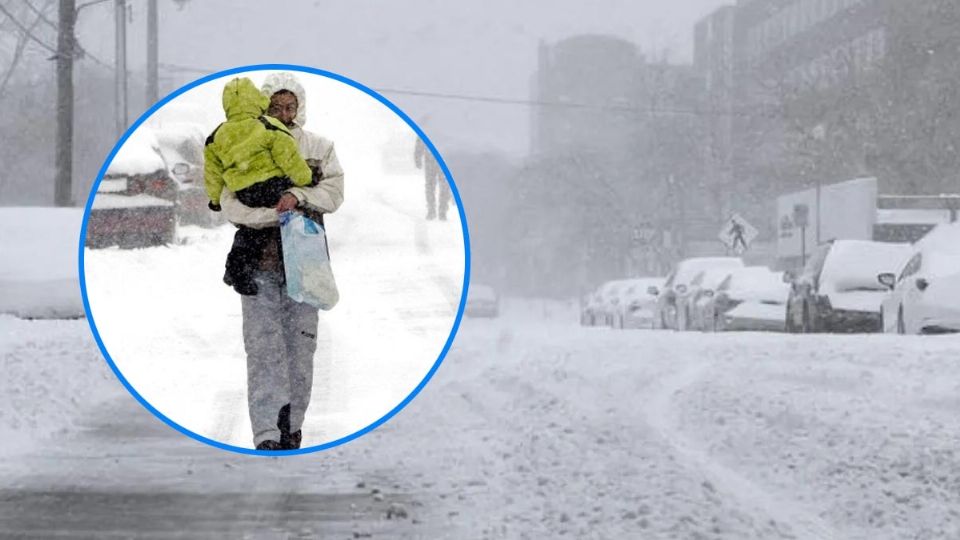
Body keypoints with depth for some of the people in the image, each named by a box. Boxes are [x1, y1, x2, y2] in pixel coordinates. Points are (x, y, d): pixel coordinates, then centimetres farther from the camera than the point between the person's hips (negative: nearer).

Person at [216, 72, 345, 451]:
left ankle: (292, 426, 14)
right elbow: (231, 206, -5)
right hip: (258, 259, -2)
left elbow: (333, 192, 0)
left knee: (301, 343, 3)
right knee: (263, 345, -10)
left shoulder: (319, 148, 12)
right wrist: (275, 213, -19)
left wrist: (298, 196, -17)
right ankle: (266, 434, -15)